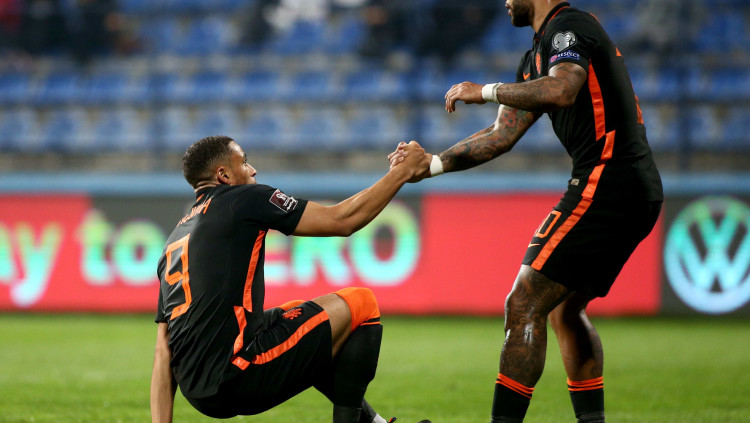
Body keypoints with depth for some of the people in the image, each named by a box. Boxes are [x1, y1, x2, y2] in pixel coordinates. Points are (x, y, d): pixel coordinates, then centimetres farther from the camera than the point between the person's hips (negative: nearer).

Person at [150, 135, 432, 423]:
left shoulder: (174, 241, 23)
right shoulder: (243, 198, 1)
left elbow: (163, 355, 18)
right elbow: (342, 220, 1)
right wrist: (403, 171, 13)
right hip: (237, 374, -8)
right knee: (360, 304, 7)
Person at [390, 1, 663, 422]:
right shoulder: (539, 54, 23)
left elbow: (561, 91, -29)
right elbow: (503, 135, 22)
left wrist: (485, 91, -18)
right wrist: (431, 165, 14)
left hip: (605, 184, -10)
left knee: (525, 305, -11)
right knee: (565, 308, 20)